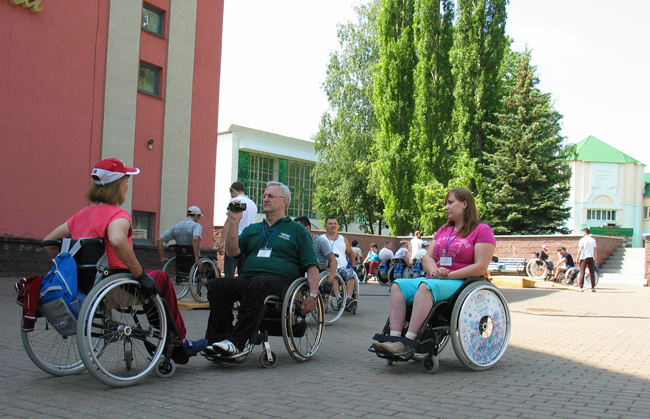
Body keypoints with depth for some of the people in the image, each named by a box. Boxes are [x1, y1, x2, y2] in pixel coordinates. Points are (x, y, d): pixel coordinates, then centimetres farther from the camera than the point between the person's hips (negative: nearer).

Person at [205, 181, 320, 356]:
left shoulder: (297, 230, 17)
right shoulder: (252, 229, 29)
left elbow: (311, 265, 8)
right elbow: (232, 251, 13)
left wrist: (313, 295, -7)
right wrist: (234, 221, 7)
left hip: (280, 279, -4)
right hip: (247, 278, 4)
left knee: (257, 284, -39)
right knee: (217, 286, -26)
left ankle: (236, 342, -37)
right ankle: (219, 339, -26)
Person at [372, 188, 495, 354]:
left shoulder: (482, 230, 0)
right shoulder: (443, 230, 23)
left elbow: (480, 267, -11)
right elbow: (427, 257, 15)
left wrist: (448, 275, -17)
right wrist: (434, 271, -9)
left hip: (461, 283, -7)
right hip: (436, 279, 7)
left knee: (426, 286, -35)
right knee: (398, 285, -17)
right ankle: (395, 339, -30)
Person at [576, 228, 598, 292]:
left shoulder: (582, 239, -4)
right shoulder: (593, 240, 8)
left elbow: (580, 250, -9)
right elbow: (595, 250, 8)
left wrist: (577, 258, -4)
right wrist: (595, 259, 13)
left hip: (584, 258, -3)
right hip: (591, 258, 3)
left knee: (582, 273, -2)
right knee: (592, 273, 7)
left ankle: (580, 287, -6)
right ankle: (593, 288, 6)